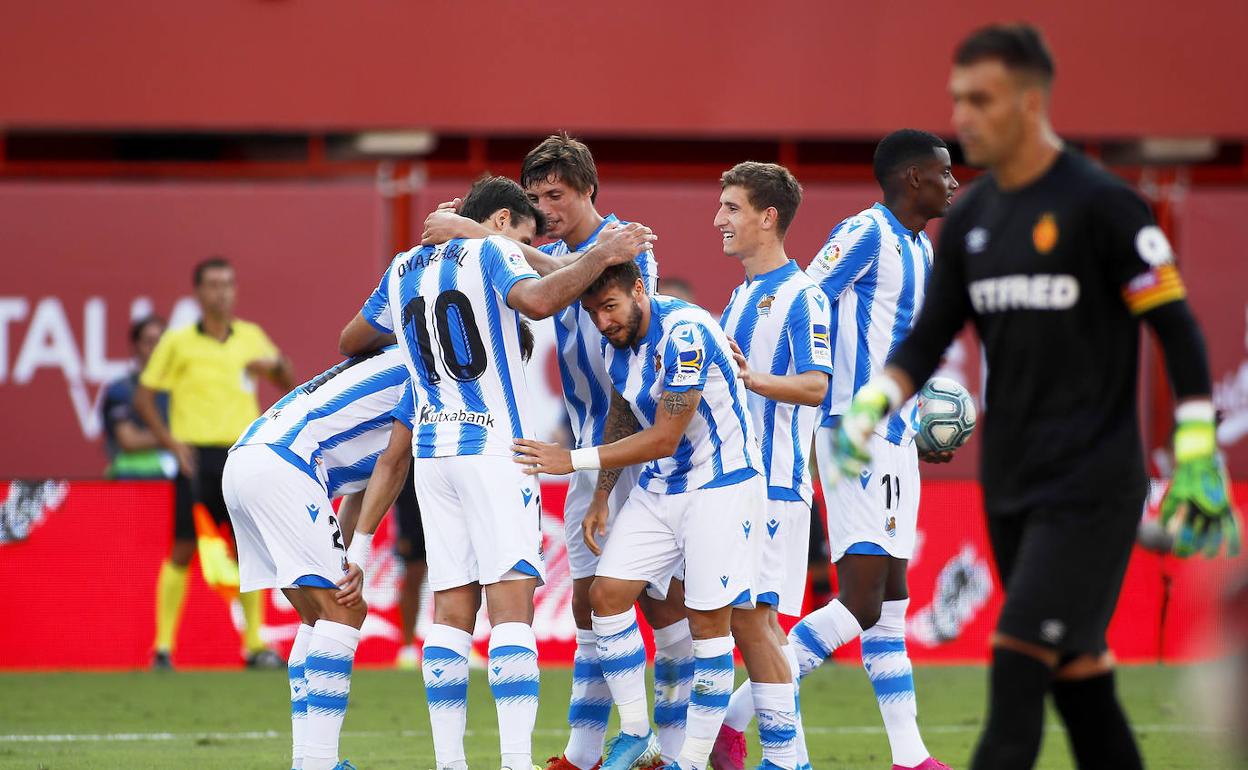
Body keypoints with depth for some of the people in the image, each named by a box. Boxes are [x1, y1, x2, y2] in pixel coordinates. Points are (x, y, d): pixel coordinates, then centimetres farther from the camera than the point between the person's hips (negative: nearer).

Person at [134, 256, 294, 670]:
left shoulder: (251, 337, 11)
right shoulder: (177, 343, 1)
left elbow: (286, 383, 19)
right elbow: (143, 396, 3)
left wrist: (275, 364, -4)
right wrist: (170, 441, -9)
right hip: (197, 456, -3)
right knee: (183, 548, -5)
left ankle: (255, 643, 9)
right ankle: (164, 646, 0)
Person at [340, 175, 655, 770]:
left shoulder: (403, 270, 17)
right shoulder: (491, 253, -2)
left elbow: (351, 342, 31)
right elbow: (538, 301, -23)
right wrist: (600, 256, -13)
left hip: (431, 450, 6)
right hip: (494, 449, -6)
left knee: (451, 610, 6)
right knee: (512, 605, -10)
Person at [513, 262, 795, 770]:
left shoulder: (684, 335, -25)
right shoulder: (617, 339, 1)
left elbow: (664, 439, -23)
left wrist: (575, 460, -21)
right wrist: (600, 498, 15)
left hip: (721, 485, -8)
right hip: (658, 488, 8)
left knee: (712, 618, -8)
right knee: (607, 594, -1)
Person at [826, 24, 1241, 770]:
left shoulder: (1100, 204, -10)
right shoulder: (971, 218, 10)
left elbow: (1178, 330, -8)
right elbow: (931, 336, 15)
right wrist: (871, 405, -4)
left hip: (1091, 488, -7)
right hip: (1010, 485, 7)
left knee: (1016, 674, -14)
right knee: (1078, 679, 10)